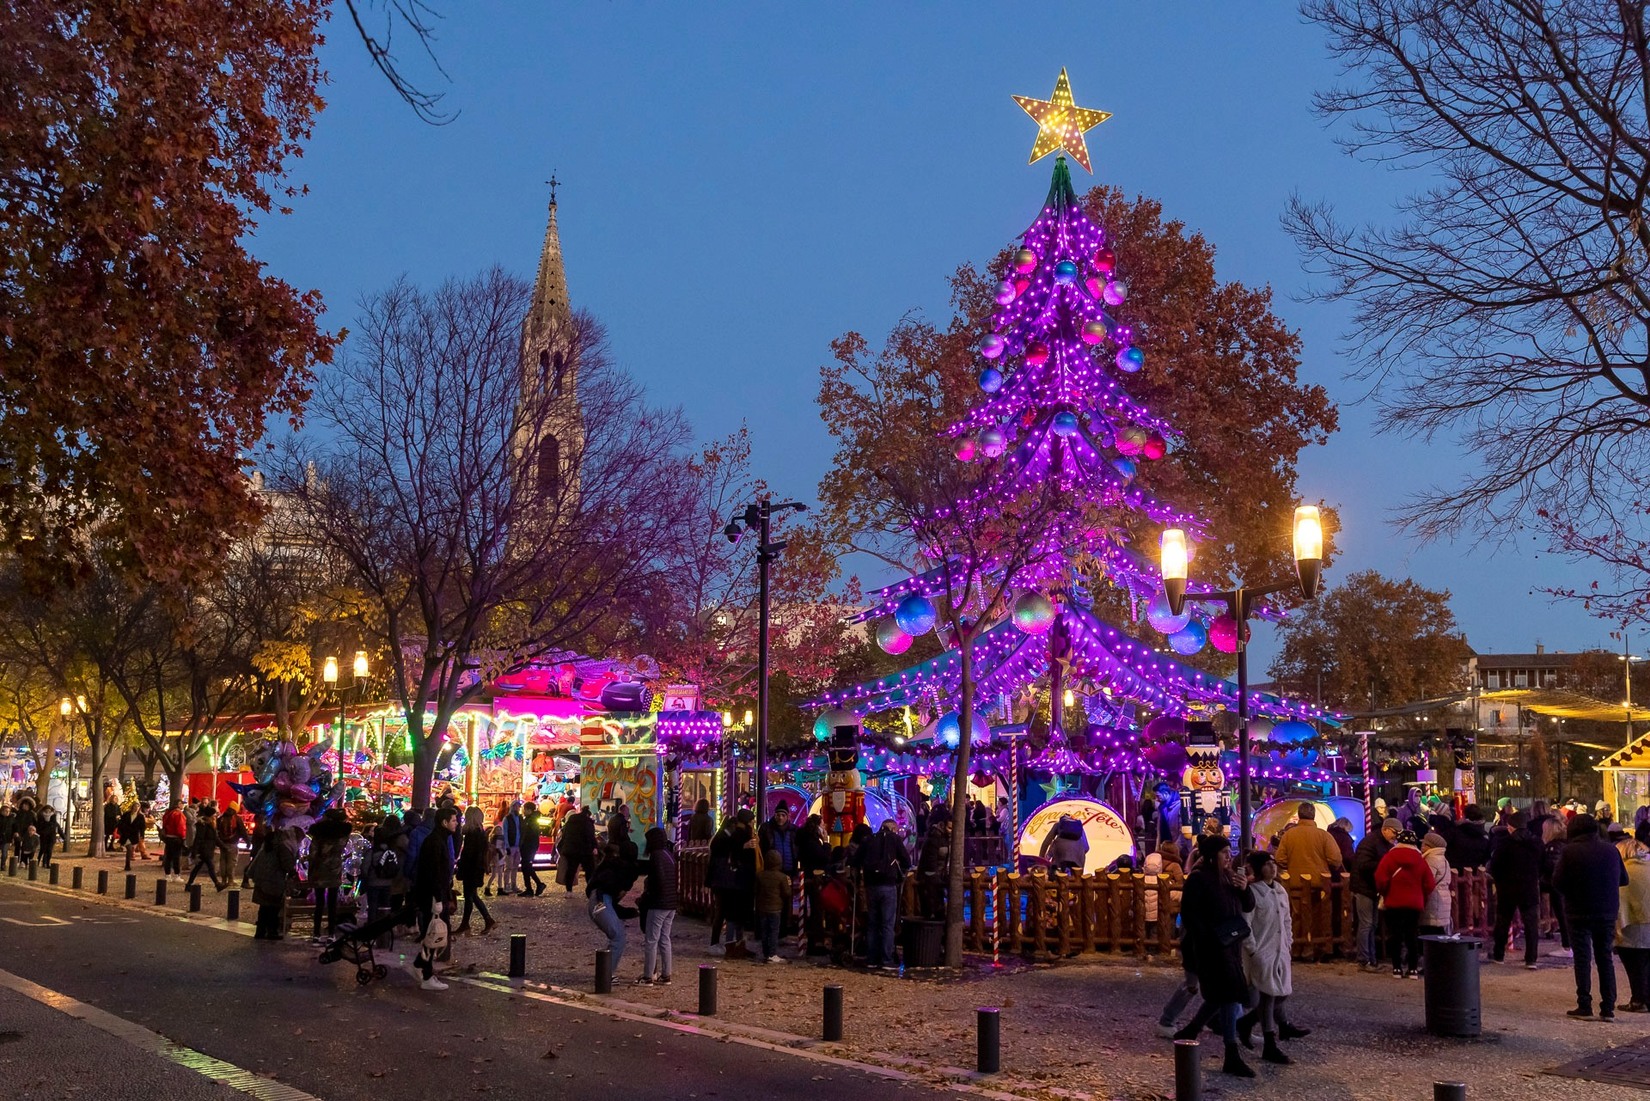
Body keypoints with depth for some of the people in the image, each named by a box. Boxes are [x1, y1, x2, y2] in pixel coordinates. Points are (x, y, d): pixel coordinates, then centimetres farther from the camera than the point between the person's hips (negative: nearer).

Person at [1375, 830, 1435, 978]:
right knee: (1412, 935, 8)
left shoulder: (1389, 857, -6)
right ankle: (1413, 968, 7)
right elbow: (1429, 884, 1)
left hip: (1393, 902, -2)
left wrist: (1384, 893, 6)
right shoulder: (1420, 860, 1)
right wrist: (1421, 898, 17)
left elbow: (1381, 879, -12)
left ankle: (1397, 968, 3)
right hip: (1415, 904, 2)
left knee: (1394, 935, 4)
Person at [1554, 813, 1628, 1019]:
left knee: (1582, 959, 3)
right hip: (1607, 913, 4)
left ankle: (1584, 1006, 3)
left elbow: (1558, 881, -13)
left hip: (1580, 913, -4)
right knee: (1605, 958, 12)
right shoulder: (1611, 850, 0)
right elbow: (1624, 879, 8)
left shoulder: (1569, 851, -13)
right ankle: (1608, 1008, 11)